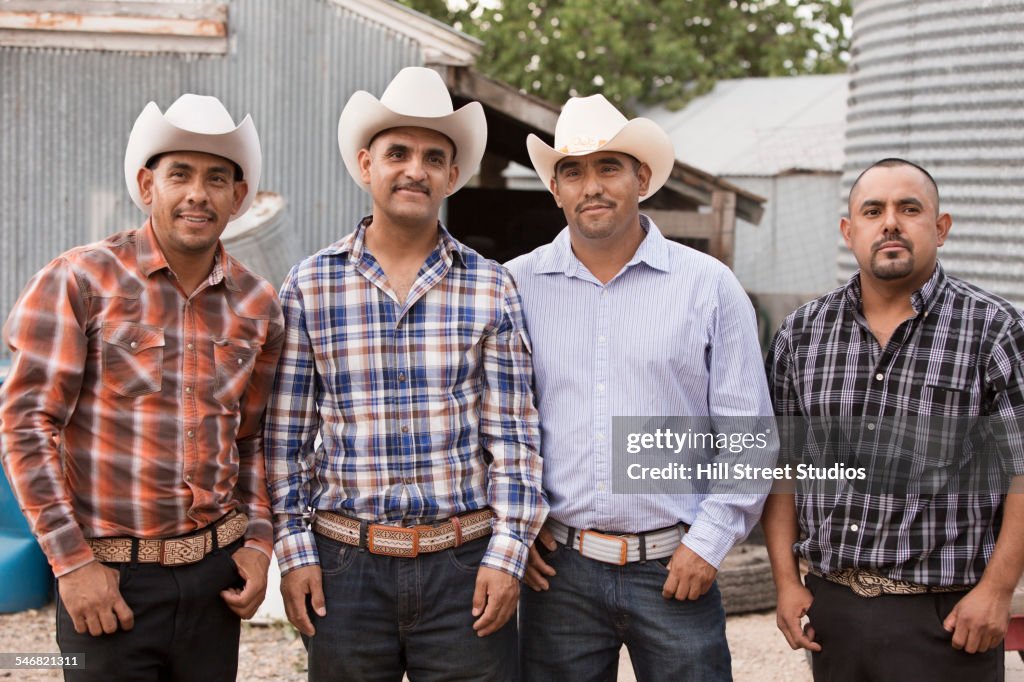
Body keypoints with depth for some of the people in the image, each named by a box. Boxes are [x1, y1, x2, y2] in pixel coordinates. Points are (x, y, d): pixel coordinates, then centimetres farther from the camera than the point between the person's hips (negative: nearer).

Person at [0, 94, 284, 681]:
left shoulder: (258, 306, 6)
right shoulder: (82, 280, -7)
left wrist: (258, 542, 5)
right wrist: (73, 561, -11)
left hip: (216, 569, 4)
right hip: (110, 578, -4)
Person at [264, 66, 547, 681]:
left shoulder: (491, 288, 2)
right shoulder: (309, 286, 2)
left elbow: (513, 435, 1)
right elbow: (286, 438, 4)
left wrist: (507, 553, -4)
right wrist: (294, 550, 0)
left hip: (466, 562, 0)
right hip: (345, 562, 0)